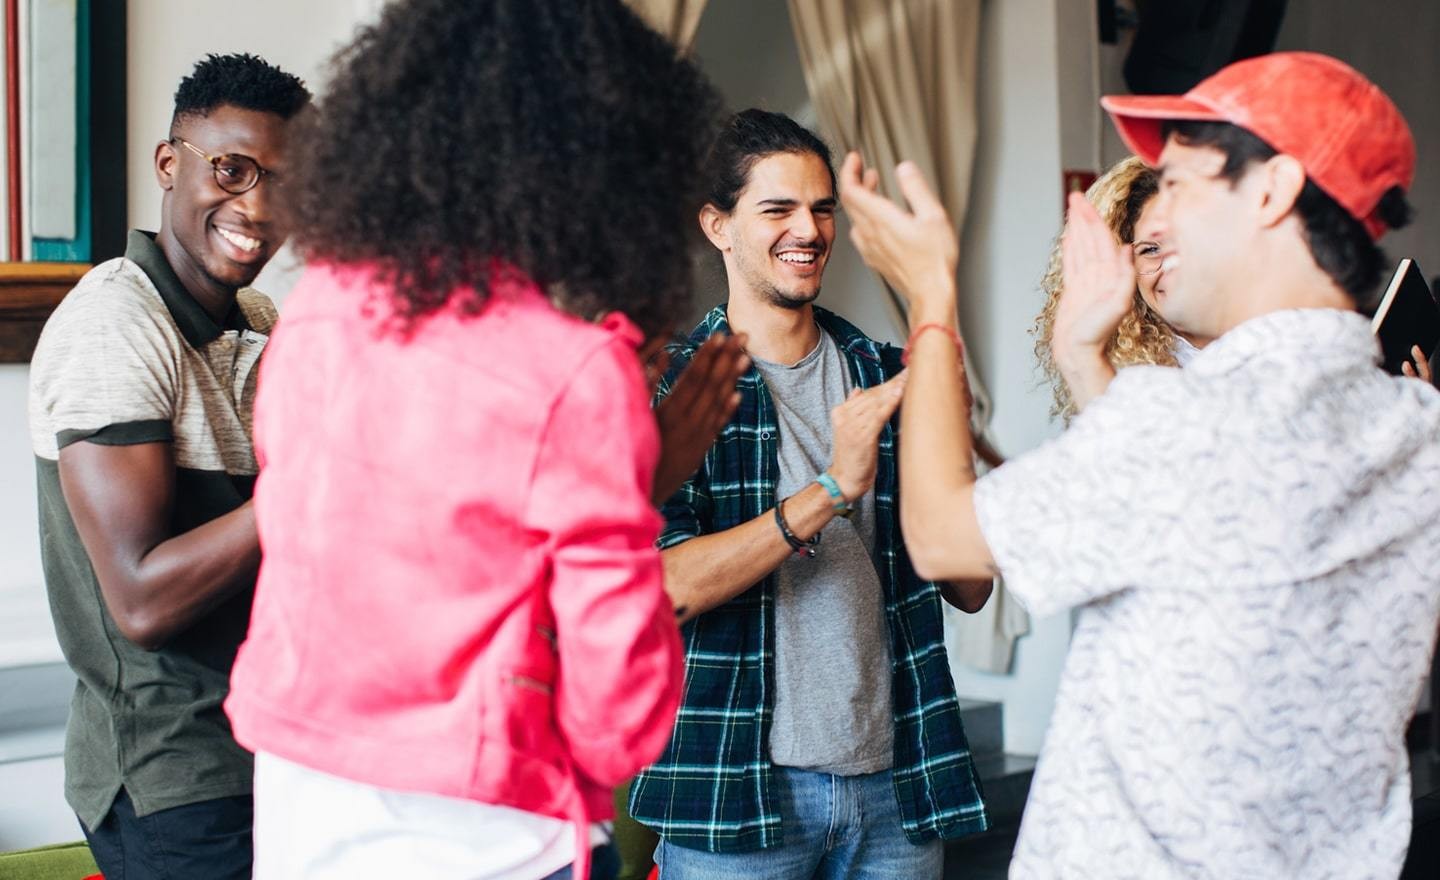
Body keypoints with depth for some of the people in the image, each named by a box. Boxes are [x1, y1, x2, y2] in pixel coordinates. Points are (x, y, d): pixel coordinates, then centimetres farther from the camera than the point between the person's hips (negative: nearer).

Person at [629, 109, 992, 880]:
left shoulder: (886, 376, 8)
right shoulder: (671, 381, -4)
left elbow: (970, 589, 6)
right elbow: (665, 587, -16)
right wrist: (831, 489, -22)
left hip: (893, 780, 4)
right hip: (738, 788, -4)